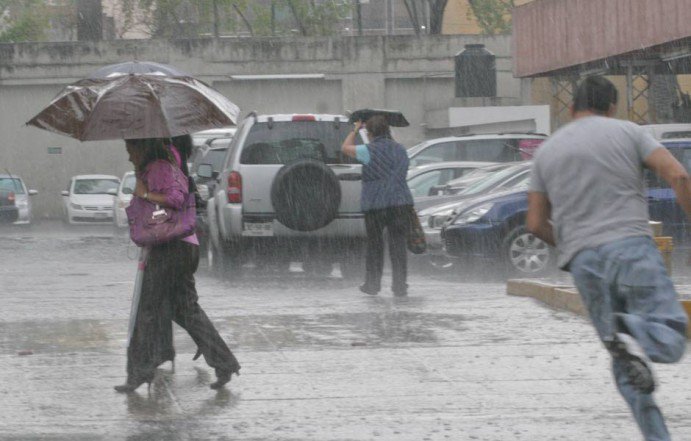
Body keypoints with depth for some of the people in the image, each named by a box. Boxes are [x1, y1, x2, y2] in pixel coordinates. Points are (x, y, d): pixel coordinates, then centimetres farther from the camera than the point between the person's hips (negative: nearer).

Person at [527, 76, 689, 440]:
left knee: (626, 366, 9)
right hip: (631, 246, -3)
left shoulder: (547, 151, 18)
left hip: (583, 261, 3)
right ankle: (631, 333, -36)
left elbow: (536, 223, 16)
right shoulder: (627, 132, 9)